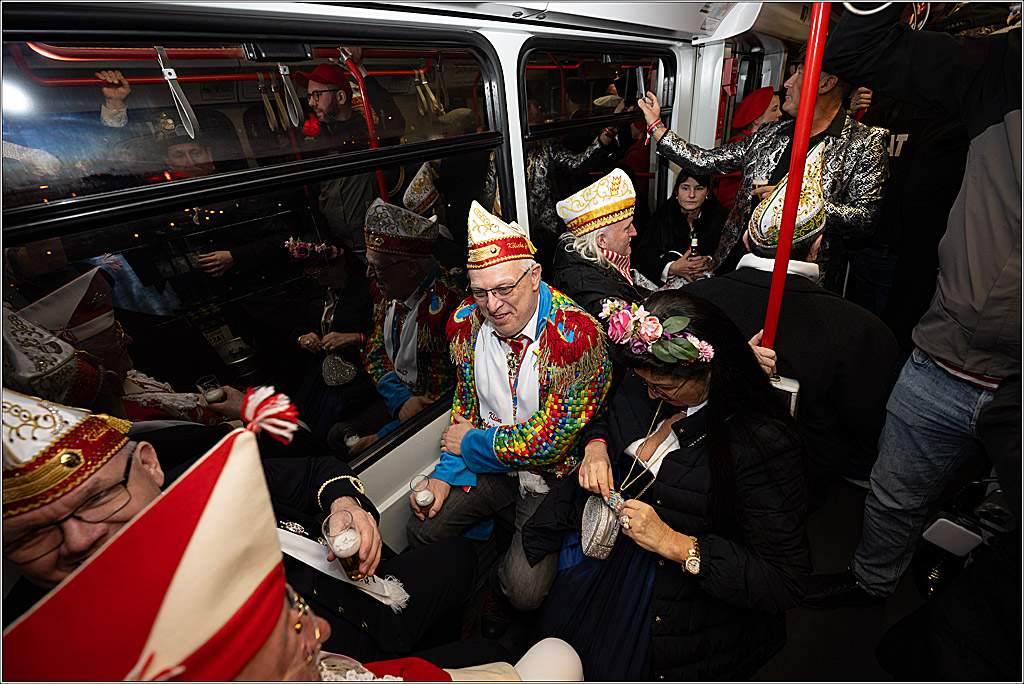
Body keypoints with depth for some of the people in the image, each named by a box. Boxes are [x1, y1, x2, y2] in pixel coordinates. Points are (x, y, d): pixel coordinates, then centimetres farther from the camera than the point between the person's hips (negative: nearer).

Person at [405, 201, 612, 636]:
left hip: (552, 472, -5)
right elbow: (466, 403, 7)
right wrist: (446, 471, -4)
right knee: (421, 530, -3)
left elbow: (549, 440, -23)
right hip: (489, 464, 5)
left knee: (525, 591, -16)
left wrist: (470, 444, -11)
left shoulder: (576, 336, -27)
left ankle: (499, 588, 22)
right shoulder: (467, 321, -7)